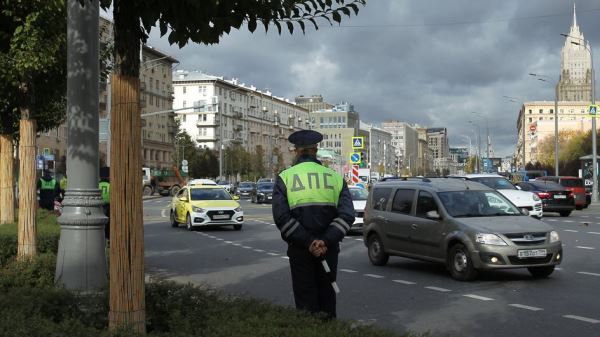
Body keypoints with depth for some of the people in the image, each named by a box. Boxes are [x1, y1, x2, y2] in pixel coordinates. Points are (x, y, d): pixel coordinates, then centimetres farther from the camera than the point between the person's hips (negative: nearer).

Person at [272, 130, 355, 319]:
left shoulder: (285, 177, -1)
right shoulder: (334, 177, 5)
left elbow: (281, 216, -14)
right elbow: (347, 215, -7)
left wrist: (307, 242, -15)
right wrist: (326, 241, -14)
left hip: (300, 249, -2)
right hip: (329, 249, 2)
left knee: (306, 302, 6)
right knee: (327, 299, 15)